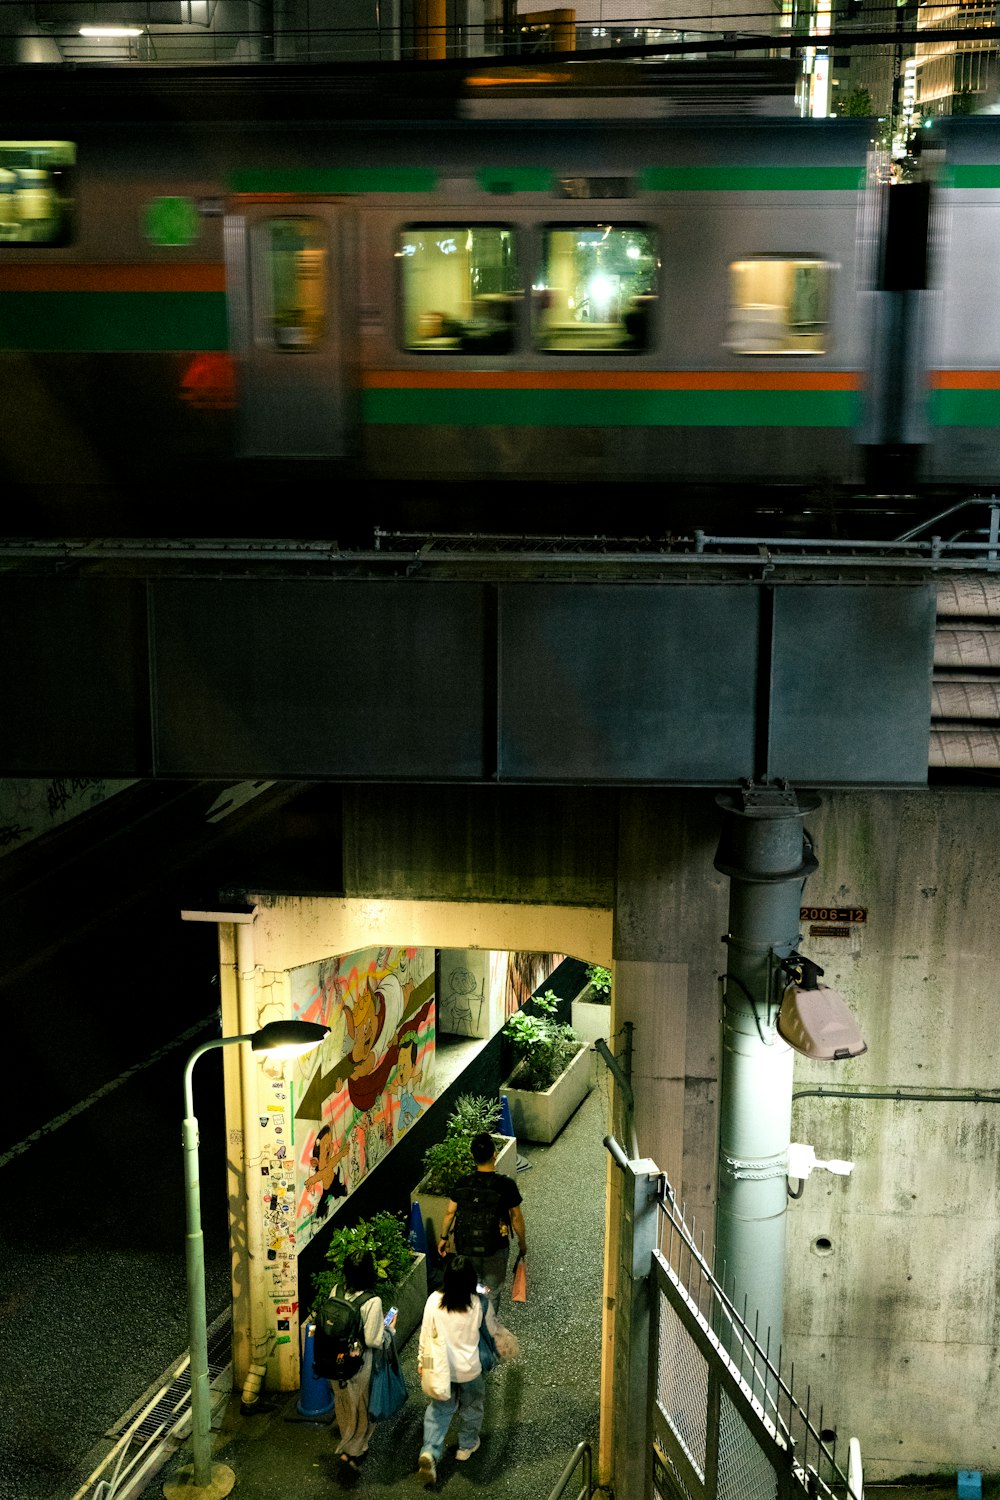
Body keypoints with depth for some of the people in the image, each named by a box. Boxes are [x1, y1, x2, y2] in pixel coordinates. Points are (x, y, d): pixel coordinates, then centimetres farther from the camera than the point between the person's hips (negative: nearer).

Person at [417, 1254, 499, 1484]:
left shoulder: (434, 1300, -19)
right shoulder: (480, 1303, -21)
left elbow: (425, 1334, -7)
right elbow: (492, 1330, -2)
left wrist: (421, 1361, 9)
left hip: (440, 1368, 1)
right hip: (469, 1370, -1)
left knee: (439, 1409, 22)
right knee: (471, 1408, 26)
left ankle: (430, 1452, 7)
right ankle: (467, 1446, 44)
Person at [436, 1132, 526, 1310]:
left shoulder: (462, 1183, -14)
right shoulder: (506, 1184, -21)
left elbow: (450, 1212, -3)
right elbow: (516, 1217, -11)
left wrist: (443, 1238, 13)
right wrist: (522, 1241, 6)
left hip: (466, 1246, 3)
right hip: (495, 1248, -3)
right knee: (492, 1292, 19)